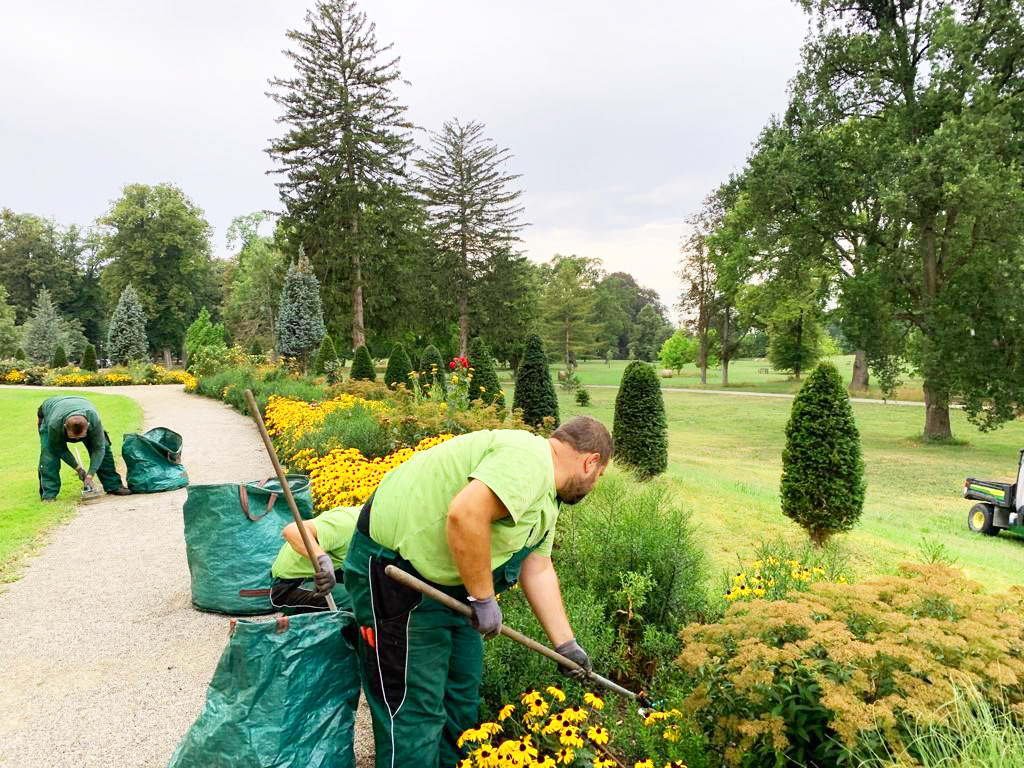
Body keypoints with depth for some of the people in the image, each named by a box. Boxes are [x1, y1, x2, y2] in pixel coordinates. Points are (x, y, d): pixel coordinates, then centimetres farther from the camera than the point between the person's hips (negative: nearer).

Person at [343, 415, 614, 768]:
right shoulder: (528, 458, -23)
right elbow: (465, 514, -36)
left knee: (461, 700, 20)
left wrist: (566, 644, 17)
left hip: (450, 581, 11)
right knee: (414, 714, 0)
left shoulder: (545, 499, 11)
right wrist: (483, 598, -25)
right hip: (394, 572, -11)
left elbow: (538, 571, 15)